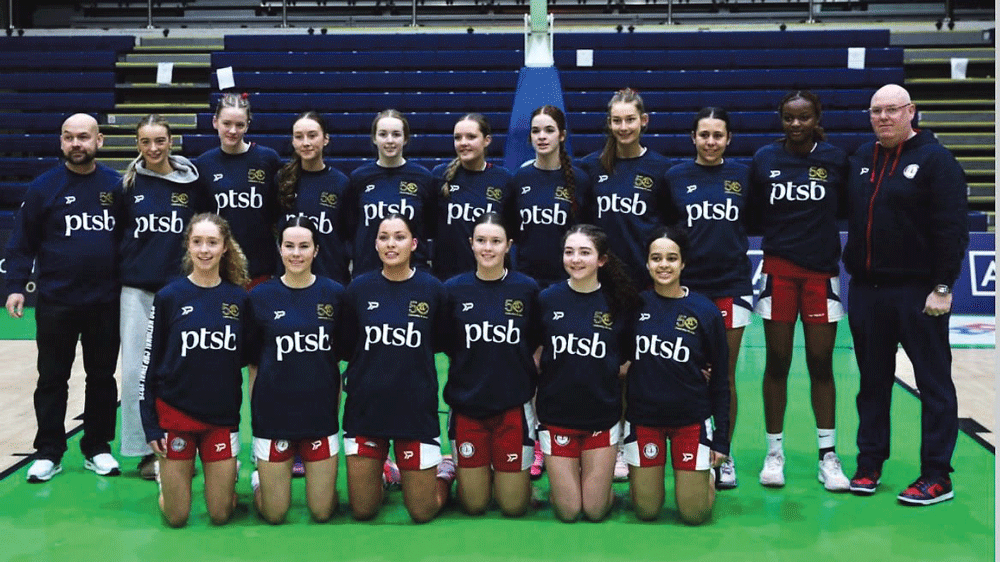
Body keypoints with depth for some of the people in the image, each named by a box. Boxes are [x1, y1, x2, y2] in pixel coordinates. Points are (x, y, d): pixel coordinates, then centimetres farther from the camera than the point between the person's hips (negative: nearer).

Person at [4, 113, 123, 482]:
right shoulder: (44, 186, -2)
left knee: (102, 377, 10)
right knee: (52, 379, 6)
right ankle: (48, 452, 16)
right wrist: (15, 286, -9)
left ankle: (97, 448, 23)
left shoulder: (116, 185, 2)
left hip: (106, 302, 1)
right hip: (56, 302, -1)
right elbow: (22, 243, -1)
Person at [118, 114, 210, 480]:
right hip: (137, 288, 1)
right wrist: (120, 270, 5)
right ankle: (145, 449, 12)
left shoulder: (192, 182, 1)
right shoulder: (129, 183, 4)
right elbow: (116, 232, 10)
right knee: (136, 368, 2)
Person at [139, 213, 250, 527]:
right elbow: (150, 362, -2)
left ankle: (224, 477, 36)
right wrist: (150, 424, -5)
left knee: (221, 514, 5)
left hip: (222, 418, 2)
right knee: (176, 517, 5)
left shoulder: (239, 299, 0)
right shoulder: (169, 297, -6)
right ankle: (168, 474, 35)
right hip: (175, 415, -1)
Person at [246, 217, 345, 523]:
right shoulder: (261, 296, -2)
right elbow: (253, 362, 3)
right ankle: (259, 479, 36)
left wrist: (337, 406, 1)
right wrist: (254, 412, -1)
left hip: (321, 412, 1)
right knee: (274, 514, 6)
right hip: (274, 413, -1)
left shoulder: (334, 294, -1)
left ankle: (317, 478, 36)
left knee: (322, 511, 5)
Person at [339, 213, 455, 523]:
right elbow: (345, 348, 7)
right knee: (362, 511, 9)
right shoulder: (358, 289, 0)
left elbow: (445, 343, 4)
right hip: (365, 408, 2)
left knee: (422, 513, 5)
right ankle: (381, 472, 39)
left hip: (417, 410, -1)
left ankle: (445, 469, 35)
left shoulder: (432, 289, -4)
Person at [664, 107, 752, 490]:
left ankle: (724, 457, 18)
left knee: (725, 376, 7)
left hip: (731, 285, 1)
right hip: (687, 286, -1)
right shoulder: (675, 177, 3)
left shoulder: (742, 175, 5)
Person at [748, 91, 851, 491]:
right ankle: (774, 451, 15)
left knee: (821, 364, 4)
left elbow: (845, 207, 9)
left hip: (822, 270, 0)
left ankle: (828, 454, 13)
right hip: (778, 269, 0)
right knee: (777, 364, 5)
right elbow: (752, 214, 9)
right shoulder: (764, 159, 2)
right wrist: (781, 231, 1)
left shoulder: (835, 159, 1)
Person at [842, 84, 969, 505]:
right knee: (873, 383, 12)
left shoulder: (934, 158, -5)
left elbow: (952, 228, -10)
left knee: (934, 383, 1)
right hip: (865, 291, 6)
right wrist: (852, 264, 7)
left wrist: (942, 286, -14)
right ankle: (869, 465, 22)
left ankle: (937, 476, 7)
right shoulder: (860, 160, 12)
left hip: (917, 292, -6)